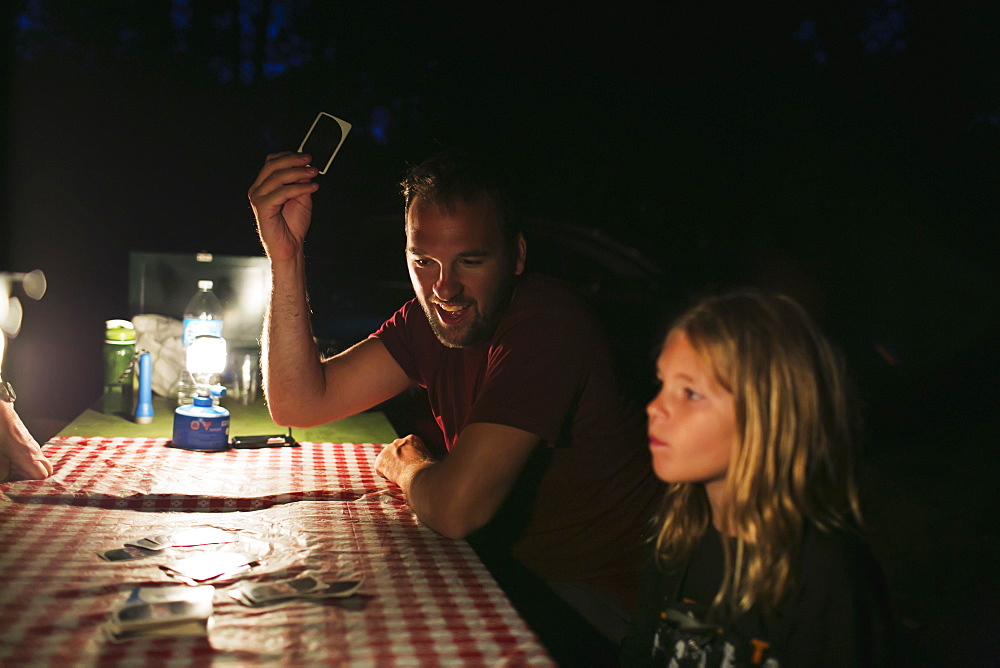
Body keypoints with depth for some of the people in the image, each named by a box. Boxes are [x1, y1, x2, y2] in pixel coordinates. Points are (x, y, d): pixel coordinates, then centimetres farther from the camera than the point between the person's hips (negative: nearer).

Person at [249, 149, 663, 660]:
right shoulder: (431, 318, -2)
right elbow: (300, 403, -8)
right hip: (515, 559, 7)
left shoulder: (545, 325, -27)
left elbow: (454, 507, -31)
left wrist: (405, 466, -7)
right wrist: (286, 256, -16)